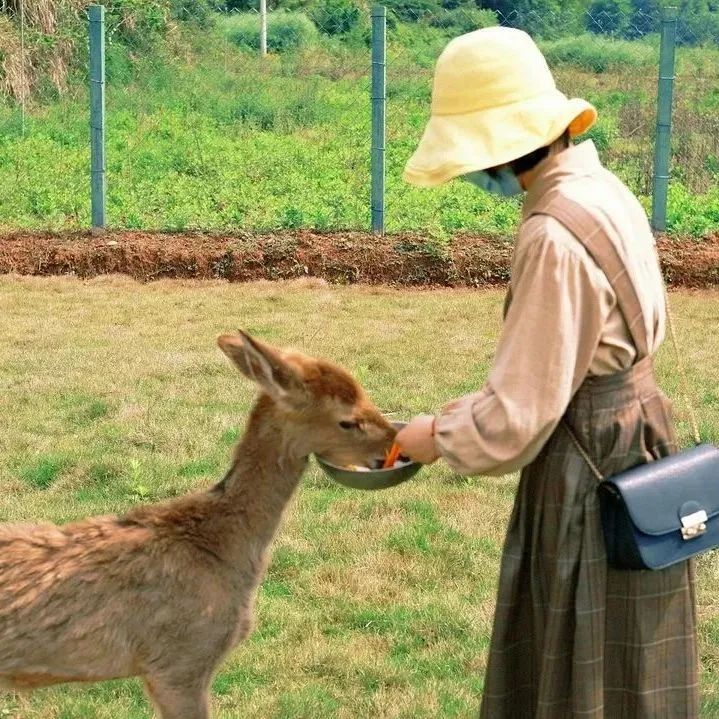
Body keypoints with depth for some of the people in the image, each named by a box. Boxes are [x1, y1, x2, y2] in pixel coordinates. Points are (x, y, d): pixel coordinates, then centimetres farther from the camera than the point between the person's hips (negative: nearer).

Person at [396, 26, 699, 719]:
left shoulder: (555, 238, -26)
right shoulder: (599, 192, 4)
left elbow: (517, 415, -23)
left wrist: (441, 436, -6)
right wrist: (462, 413, 13)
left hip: (590, 478, -9)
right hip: (622, 450, 9)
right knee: (559, 661, 22)